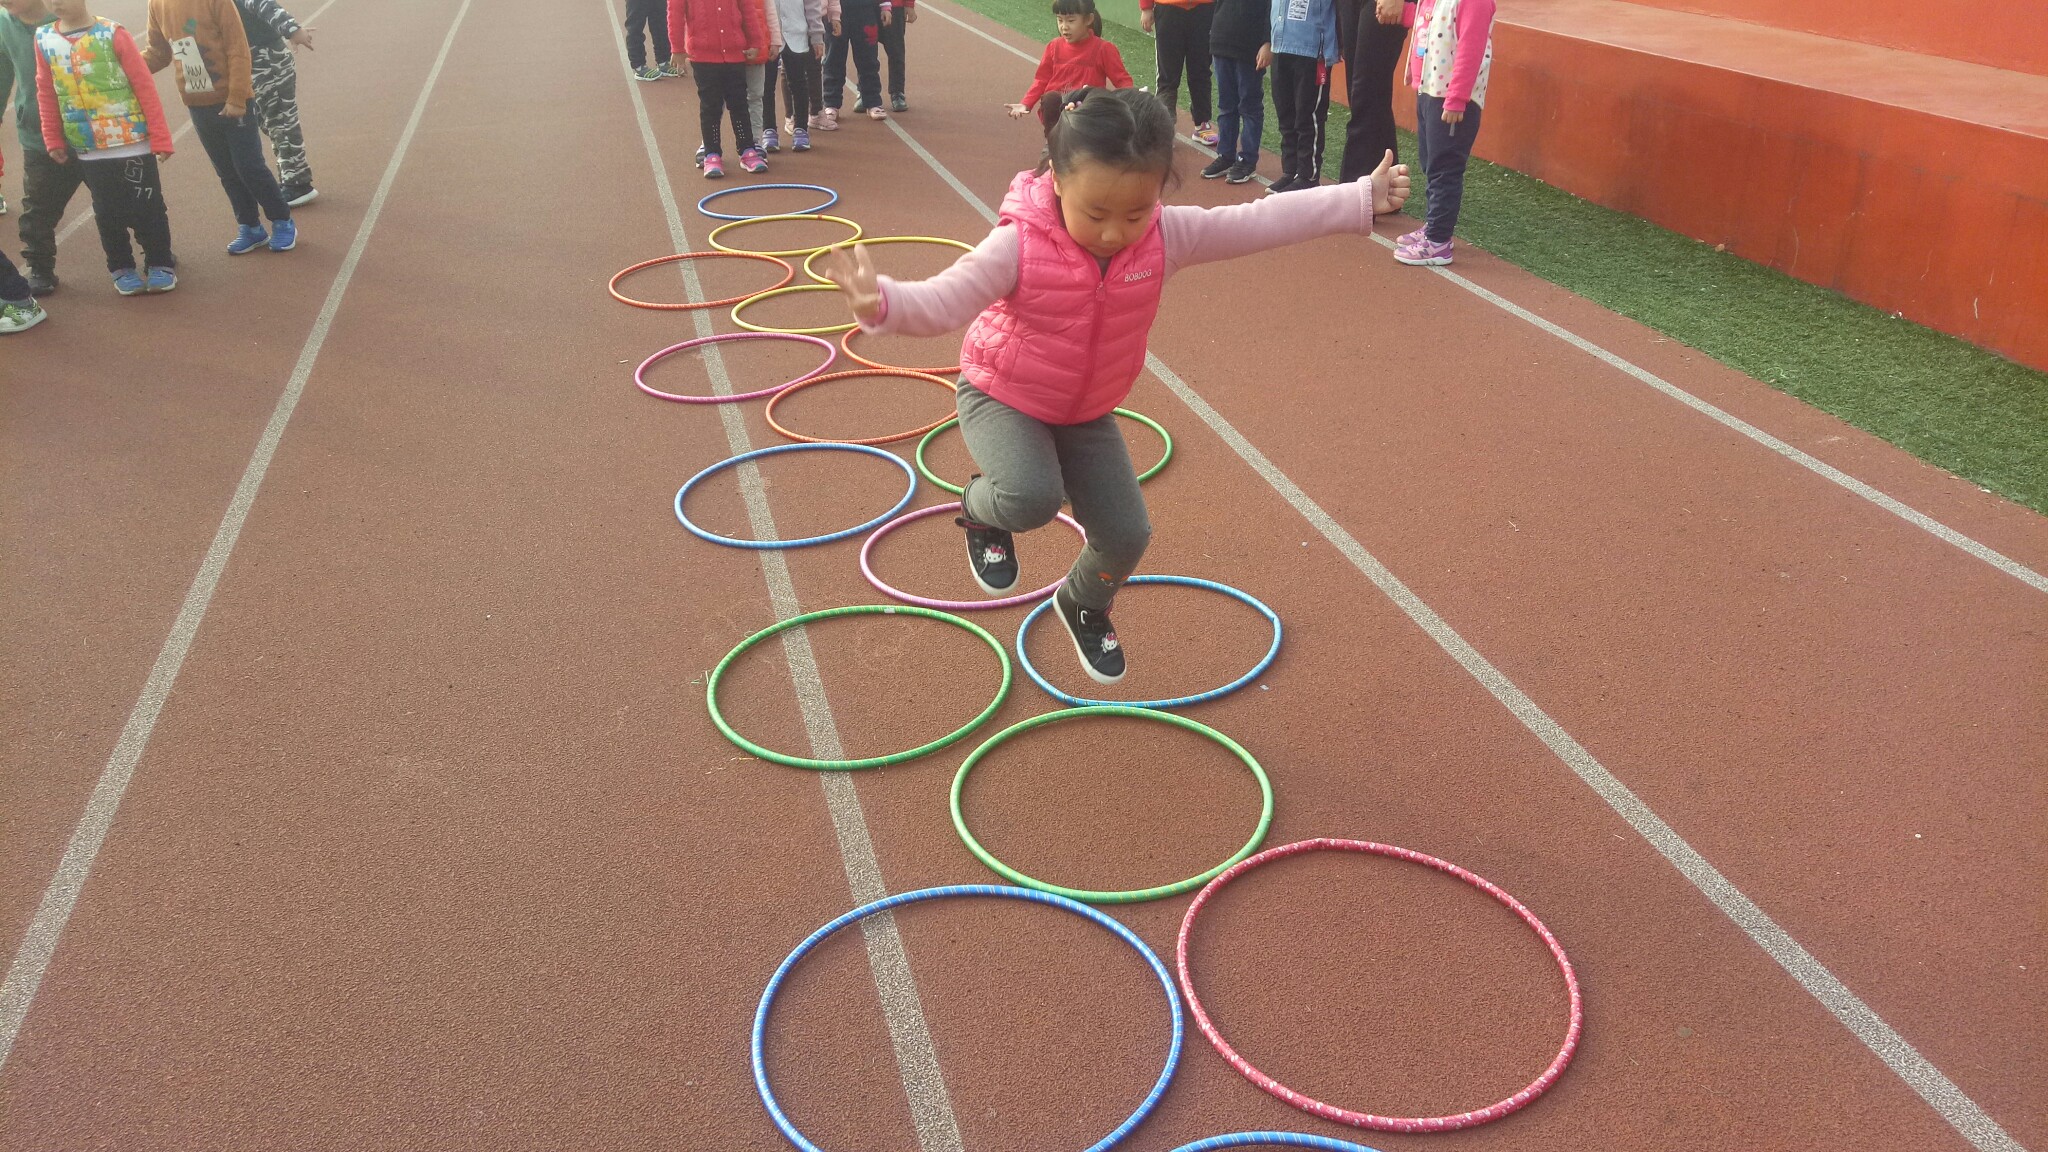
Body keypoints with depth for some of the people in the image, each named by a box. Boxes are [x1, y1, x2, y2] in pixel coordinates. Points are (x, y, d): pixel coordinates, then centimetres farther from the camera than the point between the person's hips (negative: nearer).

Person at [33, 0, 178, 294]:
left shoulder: (113, 34, -8)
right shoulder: (43, 39, 2)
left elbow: (144, 86, -7)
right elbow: (46, 94, 10)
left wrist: (160, 137, -10)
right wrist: (53, 141, 11)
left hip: (133, 143, -3)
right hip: (88, 150, 3)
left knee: (146, 207, 4)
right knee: (107, 213, 10)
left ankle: (160, 264, 20)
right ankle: (121, 268, 24)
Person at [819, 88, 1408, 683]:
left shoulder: (1166, 236, -18)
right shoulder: (1020, 244, -29)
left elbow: (1263, 221, -13)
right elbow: (942, 302, -35)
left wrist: (1362, 199, -11)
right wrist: (882, 303, -57)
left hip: (1088, 410, 4)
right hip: (1003, 395, -4)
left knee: (1127, 534, 2)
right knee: (1033, 497, -33)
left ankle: (1083, 605, 38)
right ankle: (980, 508, 7)